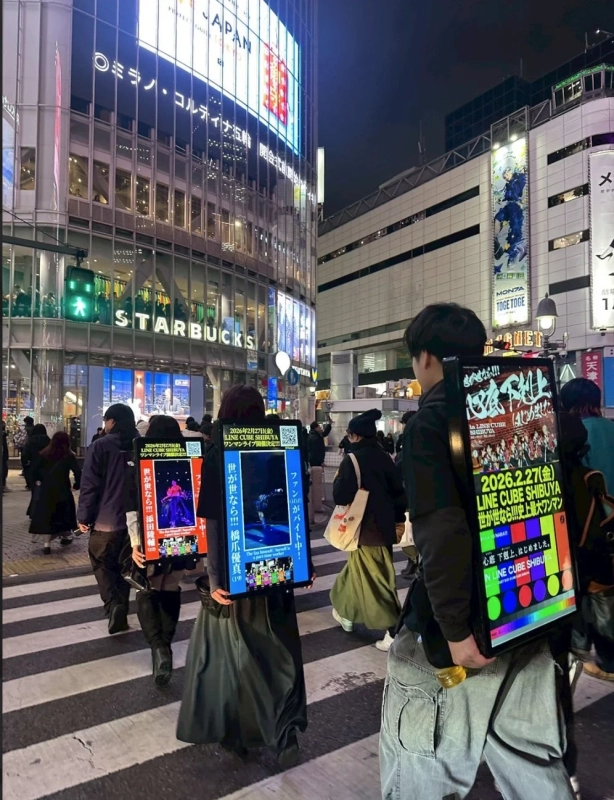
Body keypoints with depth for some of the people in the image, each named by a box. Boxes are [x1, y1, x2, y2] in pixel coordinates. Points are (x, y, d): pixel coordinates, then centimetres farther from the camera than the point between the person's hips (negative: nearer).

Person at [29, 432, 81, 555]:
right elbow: (78, 472, -12)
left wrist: (36, 481, 14)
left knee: (45, 515, 2)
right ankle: (65, 536, 31)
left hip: (45, 490, 1)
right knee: (63, 513, 18)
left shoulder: (43, 454, 1)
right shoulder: (69, 456, -5)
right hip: (63, 490, -1)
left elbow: (33, 469, -1)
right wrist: (76, 485, 1)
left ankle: (46, 543, -6)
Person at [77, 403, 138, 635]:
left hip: (106, 520, -4)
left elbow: (89, 485, -12)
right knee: (123, 566, 17)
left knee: (102, 565, 12)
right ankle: (121, 613, 21)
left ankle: (113, 605, -8)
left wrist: (83, 516, -3)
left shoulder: (100, 446, -9)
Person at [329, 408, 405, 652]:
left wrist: (338, 479, 0)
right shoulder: (384, 458, 2)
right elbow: (398, 492, 7)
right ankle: (346, 613, 28)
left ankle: (395, 631, 12)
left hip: (364, 527, -6)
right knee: (358, 567, 19)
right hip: (384, 526, 7)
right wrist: (398, 520, 16)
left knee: (372, 577, 5)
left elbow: (341, 497, -18)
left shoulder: (352, 459, -16)